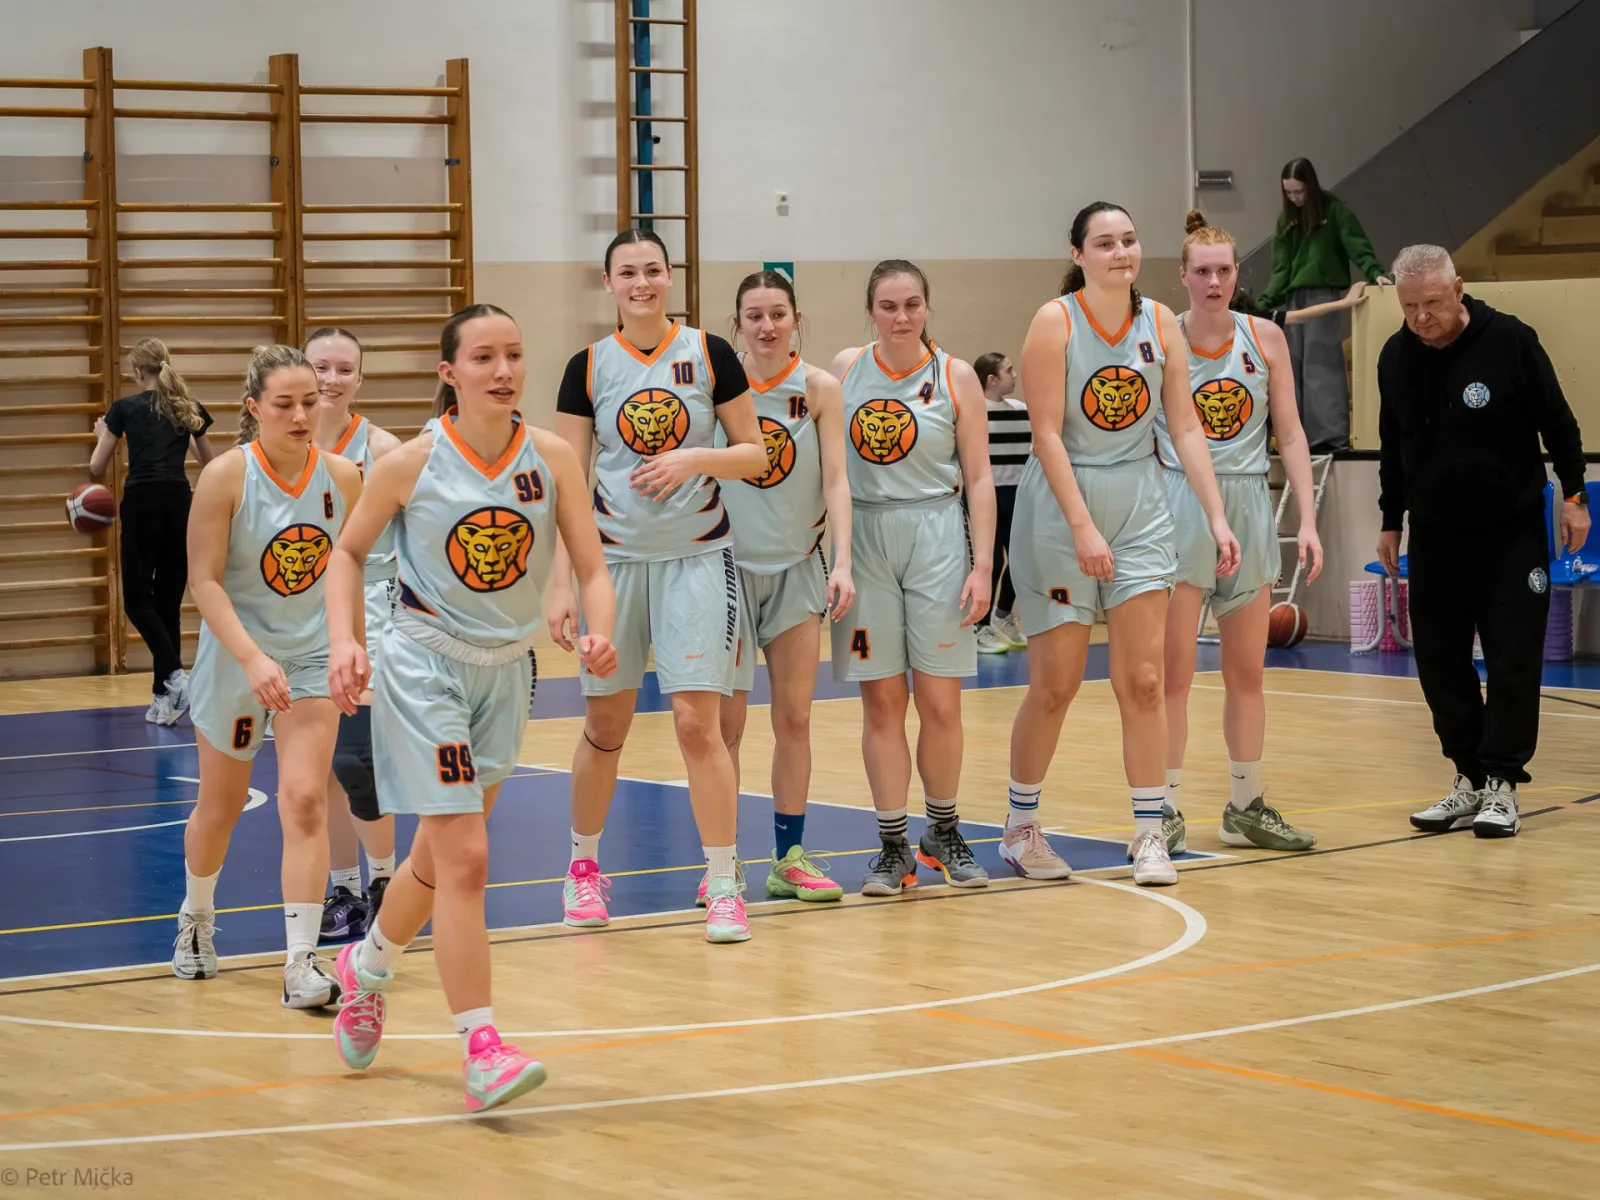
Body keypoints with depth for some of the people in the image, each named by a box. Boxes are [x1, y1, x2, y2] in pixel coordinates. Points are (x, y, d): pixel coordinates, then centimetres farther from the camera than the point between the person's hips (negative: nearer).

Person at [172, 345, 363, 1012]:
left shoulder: (342, 477, -9)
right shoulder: (226, 476, -18)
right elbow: (204, 581, -19)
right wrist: (254, 659, -29)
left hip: (313, 656, 1)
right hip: (235, 657, -1)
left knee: (305, 801, -13)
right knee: (220, 806, 15)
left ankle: (303, 963, -13)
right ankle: (196, 917, 43)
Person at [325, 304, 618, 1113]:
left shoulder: (551, 457, -8)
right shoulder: (411, 463, -14)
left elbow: (594, 569, -6)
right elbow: (349, 551, 1)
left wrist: (598, 631, -26)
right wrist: (344, 641, -12)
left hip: (506, 670, 5)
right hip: (425, 665, -4)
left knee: (441, 856, 18)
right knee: (464, 859, -14)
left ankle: (365, 966, 47)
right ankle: (482, 1053, -12)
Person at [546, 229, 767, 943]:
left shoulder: (708, 354, -1)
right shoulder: (588, 367, 0)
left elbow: (755, 455, 2)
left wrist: (692, 458, -17)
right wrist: (560, 583, -7)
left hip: (698, 558, -1)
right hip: (613, 560, 1)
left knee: (698, 723, -9)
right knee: (605, 728, 10)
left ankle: (725, 889, -2)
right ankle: (584, 866, 30)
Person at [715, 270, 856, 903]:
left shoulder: (818, 388, -4)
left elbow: (836, 480, -7)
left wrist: (842, 561, -19)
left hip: (797, 566, 1)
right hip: (729, 565, -1)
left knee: (795, 719, 5)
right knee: (726, 722, -1)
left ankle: (790, 858, 14)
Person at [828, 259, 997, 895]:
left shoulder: (956, 377, -1)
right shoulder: (845, 369, 4)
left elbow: (978, 478, 0)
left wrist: (982, 564, -7)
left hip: (936, 538, -1)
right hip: (863, 538, 1)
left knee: (940, 702, -1)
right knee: (881, 700, 2)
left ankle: (943, 833, 18)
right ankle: (893, 847, 10)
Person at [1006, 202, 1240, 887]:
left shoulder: (1159, 323, 2)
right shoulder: (1055, 322, -10)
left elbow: (1185, 428, 4)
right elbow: (1047, 434, -14)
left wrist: (1216, 517, -4)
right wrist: (1083, 527, -20)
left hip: (1139, 507, 4)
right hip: (1060, 508, -3)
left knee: (1143, 679, -1)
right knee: (1055, 684, 3)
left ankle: (1149, 835, 4)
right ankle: (1020, 827, 19)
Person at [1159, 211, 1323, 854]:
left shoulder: (1265, 338, 3)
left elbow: (1289, 435, 5)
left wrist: (1308, 522, -1)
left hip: (1250, 510, 3)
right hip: (1181, 506, -3)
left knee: (1247, 673, 10)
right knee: (1174, 672, -3)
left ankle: (1245, 809, 19)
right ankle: (1165, 811, 3)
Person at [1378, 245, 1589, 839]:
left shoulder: (1510, 341, -13)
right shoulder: (1396, 356, -1)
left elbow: (1558, 424, -3)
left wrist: (1574, 496, -2)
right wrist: (1391, 522, 14)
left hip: (1512, 532, -4)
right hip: (1435, 534, 4)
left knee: (1513, 658, -5)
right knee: (1439, 660, 2)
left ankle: (1501, 784, 1)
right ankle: (1469, 781, 12)